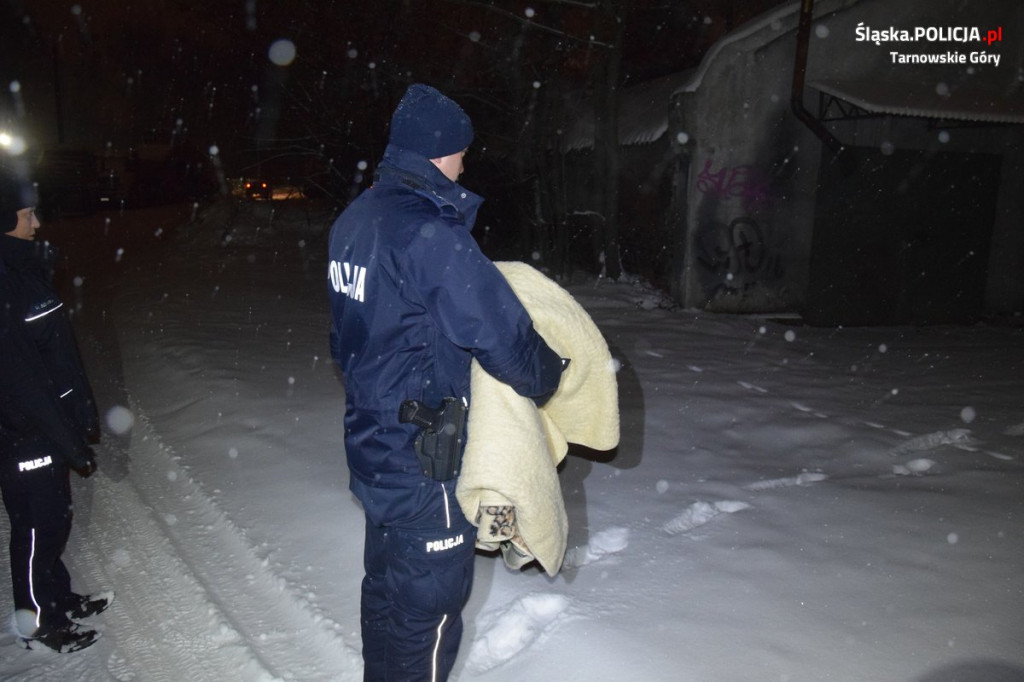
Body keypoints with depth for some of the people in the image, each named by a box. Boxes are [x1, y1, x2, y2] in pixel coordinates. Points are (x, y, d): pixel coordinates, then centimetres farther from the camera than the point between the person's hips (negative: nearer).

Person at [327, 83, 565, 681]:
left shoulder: (353, 219, 5)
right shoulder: (432, 233, -23)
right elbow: (500, 333, -20)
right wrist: (548, 377, -3)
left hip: (371, 440, 9)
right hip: (422, 454, -9)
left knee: (387, 580, 24)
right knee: (431, 594, 9)